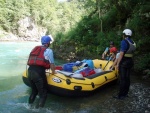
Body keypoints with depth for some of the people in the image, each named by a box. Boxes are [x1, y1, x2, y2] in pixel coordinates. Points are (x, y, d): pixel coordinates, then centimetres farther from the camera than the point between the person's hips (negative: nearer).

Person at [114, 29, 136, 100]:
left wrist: (117, 64, -14)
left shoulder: (124, 41, -15)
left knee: (122, 79, -2)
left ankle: (121, 95, 5)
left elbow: (121, 54, -19)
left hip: (123, 62, -8)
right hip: (130, 61, 8)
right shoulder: (133, 43, 8)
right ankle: (125, 93, 23)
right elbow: (131, 53, 8)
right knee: (127, 78, 13)